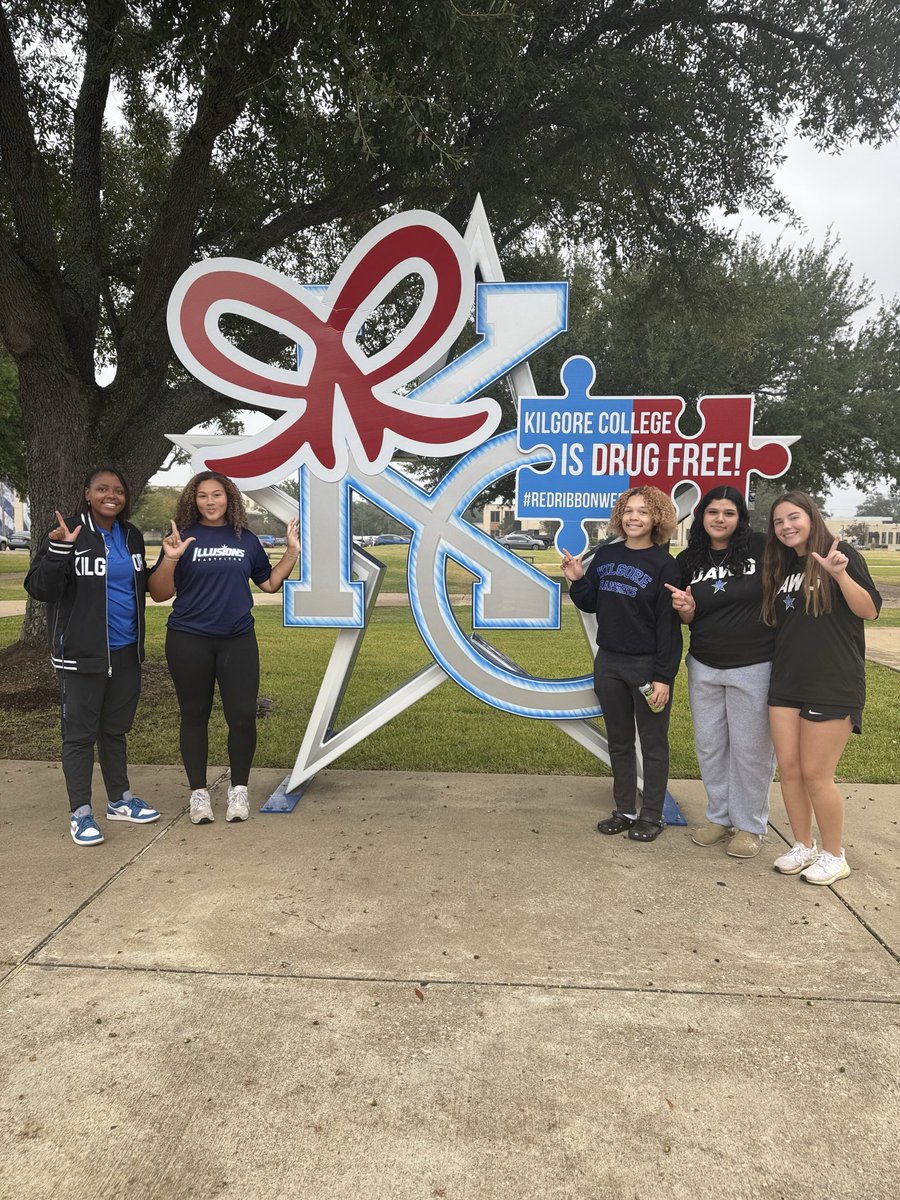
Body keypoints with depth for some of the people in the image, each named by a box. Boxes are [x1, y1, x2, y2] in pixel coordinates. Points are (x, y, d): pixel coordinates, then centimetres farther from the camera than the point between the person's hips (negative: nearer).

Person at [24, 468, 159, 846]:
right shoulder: (68, 532, -10)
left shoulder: (131, 536, 9)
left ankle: (120, 800, 31)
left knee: (116, 728, 18)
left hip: (125, 652, 6)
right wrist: (58, 550, -30)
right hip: (82, 654, -6)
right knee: (80, 733, 3)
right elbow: (39, 588, -15)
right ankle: (80, 813, 15)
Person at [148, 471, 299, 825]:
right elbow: (159, 594, -3)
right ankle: (198, 793, 20)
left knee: (243, 716, -3)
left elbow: (269, 583, 16)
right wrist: (170, 559, -19)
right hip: (189, 641, -1)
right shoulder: (182, 537, 0)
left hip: (238, 640, 2)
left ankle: (239, 790, 15)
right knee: (195, 716, 8)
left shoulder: (246, 539, 10)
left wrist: (292, 552, 6)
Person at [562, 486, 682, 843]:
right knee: (618, 742, 14)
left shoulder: (664, 564, -10)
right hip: (608, 663, 6)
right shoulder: (605, 556, 6)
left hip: (648, 666, -5)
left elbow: (668, 625, -13)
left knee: (653, 744, 8)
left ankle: (652, 815, 20)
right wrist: (577, 580, -6)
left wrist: (664, 676, -16)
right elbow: (590, 604, 13)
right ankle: (625, 810, 27)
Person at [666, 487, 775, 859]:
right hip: (704, 667, 4)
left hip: (753, 668, -4)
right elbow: (688, 619, 10)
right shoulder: (688, 560, 3)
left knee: (750, 748, 6)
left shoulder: (760, 548, -8)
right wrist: (685, 609, -13)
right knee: (709, 745, 13)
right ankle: (719, 816, 30)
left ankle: (750, 825, 23)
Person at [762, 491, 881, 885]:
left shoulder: (840, 555, -5)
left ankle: (834, 856, 17)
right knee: (788, 767, 7)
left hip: (833, 685, -6)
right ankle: (803, 846, 24)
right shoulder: (781, 567, 14)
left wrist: (840, 574, -27)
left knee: (815, 773, -2)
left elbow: (870, 611, -10)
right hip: (786, 683, 6)